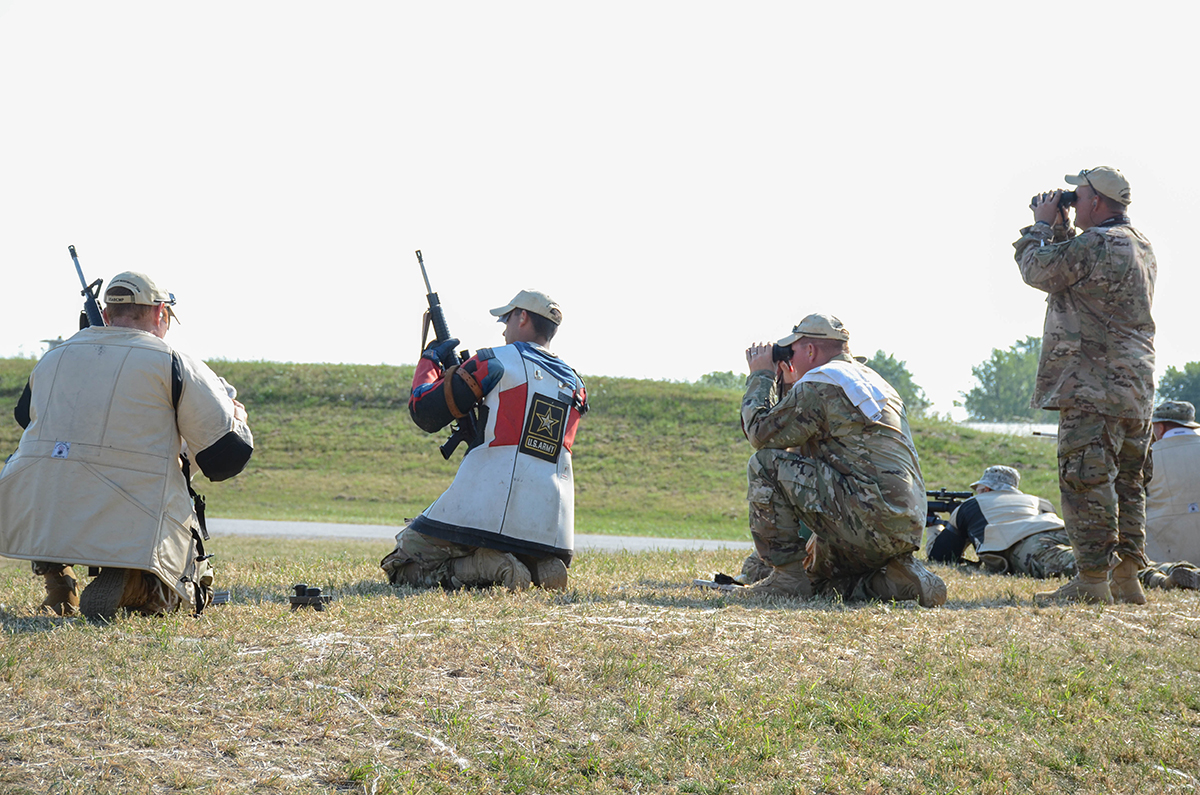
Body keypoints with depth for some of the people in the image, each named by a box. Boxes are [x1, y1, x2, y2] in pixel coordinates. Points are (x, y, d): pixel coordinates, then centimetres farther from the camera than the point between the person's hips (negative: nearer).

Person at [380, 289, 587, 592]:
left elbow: (425, 412, 1)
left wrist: (430, 360, 19)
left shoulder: (495, 362, -3)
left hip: (486, 514, -6)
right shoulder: (575, 385, 15)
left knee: (401, 568, 6)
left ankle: (490, 568, -17)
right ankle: (538, 568, -1)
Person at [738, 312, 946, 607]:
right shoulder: (871, 379, 23)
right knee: (815, 584, 28)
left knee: (765, 464, -6)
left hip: (868, 519, -10)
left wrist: (761, 376, 9)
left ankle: (788, 574, -6)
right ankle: (896, 581, 6)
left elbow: (761, 432, -5)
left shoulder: (819, 384, -8)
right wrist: (790, 386, 30)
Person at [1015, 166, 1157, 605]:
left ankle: (1092, 580, -13)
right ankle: (1127, 579, 14)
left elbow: (1038, 270, -6)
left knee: (1086, 479, -10)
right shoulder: (1140, 245, 18)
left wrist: (1042, 225, 7)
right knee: (1125, 481, 12)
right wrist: (1058, 228, 21)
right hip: (1136, 386, 10)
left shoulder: (1097, 242, -14)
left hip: (1095, 387, -10)